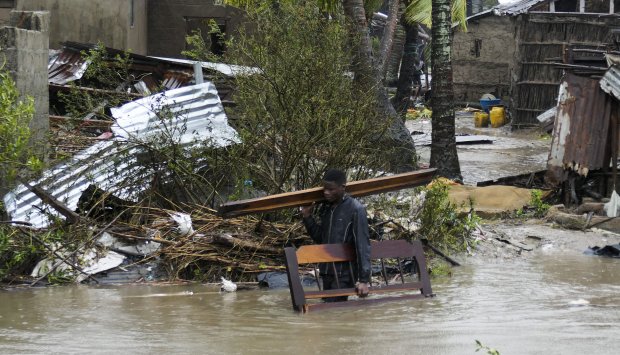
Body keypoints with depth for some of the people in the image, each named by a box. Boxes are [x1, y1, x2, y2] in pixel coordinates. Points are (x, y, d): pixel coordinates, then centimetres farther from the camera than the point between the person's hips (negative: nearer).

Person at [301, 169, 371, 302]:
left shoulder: (355, 209, -10)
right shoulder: (326, 208, 11)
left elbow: (363, 245, -13)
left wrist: (364, 279, -17)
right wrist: (307, 218, 5)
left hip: (344, 273, -7)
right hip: (327, 271, 7)